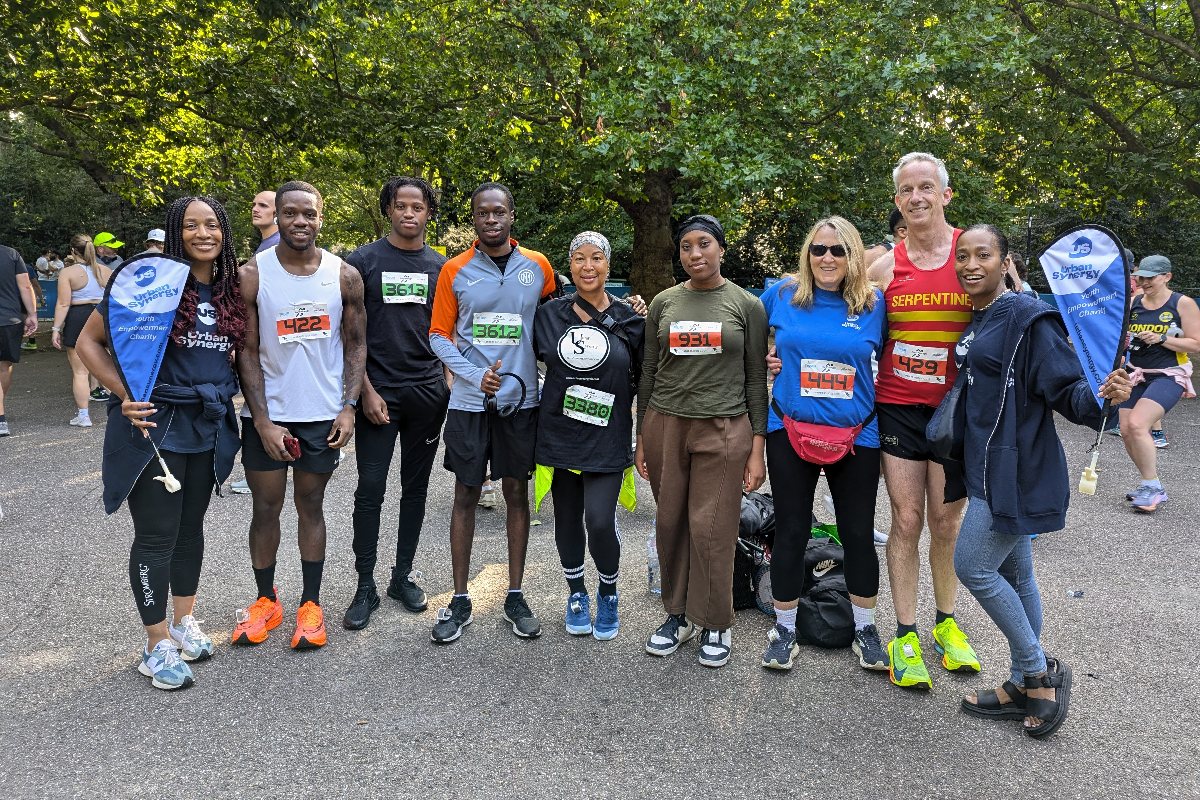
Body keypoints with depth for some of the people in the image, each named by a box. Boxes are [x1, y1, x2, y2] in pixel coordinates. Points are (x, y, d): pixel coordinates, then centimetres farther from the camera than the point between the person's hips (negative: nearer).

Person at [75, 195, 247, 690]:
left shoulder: (230, 291, 5)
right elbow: (88, 341, -8)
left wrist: (222, 387, 3)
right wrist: (124, 394, -18)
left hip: (208, 427, 5)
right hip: (155, 425, -5)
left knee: (190, 527, 16)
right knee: (156, 537, 2)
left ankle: (185, 621, 33)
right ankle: (158, 644, 16)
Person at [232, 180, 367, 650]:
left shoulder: (344, 276, -2)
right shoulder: (252, 275, -6)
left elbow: (355, 344, 4)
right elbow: (248, 352, -6)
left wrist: (348, 407, -6)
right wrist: (263, 421, -11)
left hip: (323, 415, 1)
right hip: (266, 416, 0)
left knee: (311, 506, 12)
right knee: (266, 507, 9)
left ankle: (310, 604, 22)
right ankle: (266, 601, 27)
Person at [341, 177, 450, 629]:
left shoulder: (441, 267, 8)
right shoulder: (363, 261, 0)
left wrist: (451, 382, 3)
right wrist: (366, 390, -9)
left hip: (428, 393, 3)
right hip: (378, 392, -2)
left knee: (415, 487, 10)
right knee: (370, 490, -1)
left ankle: (402, 576, 24)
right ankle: (365, 587, 11)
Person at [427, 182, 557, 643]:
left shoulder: (537, 267, 2)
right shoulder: (455, 270, 0)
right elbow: (439, 334, 1)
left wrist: (525, 374, 3)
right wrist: (475, 375, -13)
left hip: (521, 399, 1)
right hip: (469, 401, -1)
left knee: (517, 493, 8)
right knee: (466, 495, 5)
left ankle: (515, 596, 20)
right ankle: (460, 601, 16)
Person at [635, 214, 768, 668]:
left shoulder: (747, 306, 2)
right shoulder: (663, 303, 8)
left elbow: (756, 380, 2)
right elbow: (648, 373, 11)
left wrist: (757, 449, -3)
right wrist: (641, 439, 9)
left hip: (724, 430, -2)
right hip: (665, 426, 3)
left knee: (712, 528, -1)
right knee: (670, 524, 7)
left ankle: (716, 624, 17)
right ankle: (678, 615, 24)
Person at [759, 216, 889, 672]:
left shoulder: (874, 303, -1)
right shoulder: (782, 295, -1)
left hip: (856, 433, 1)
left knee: (859, 534, 10)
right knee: (791, 531, 8)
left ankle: (865, 629, 30)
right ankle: (784, 629, 24)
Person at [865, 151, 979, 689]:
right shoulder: (885, 266, 2)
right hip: (898, 407, 0)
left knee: (946, 521, 9)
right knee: (907, 519, 3)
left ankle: (946, 622, 30)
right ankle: (905, 635, 15)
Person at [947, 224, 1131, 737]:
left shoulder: (1028, 318, -14)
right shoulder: (974, 321, 11)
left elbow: (1065, 389, -18)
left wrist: (1102, 396, -37)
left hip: (1014, 472, -9)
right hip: (990, 469, 9)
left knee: (973, 566, -5)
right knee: (1012, 573, 15)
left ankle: (1040, 671, 14)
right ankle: (1026, 686, 28)